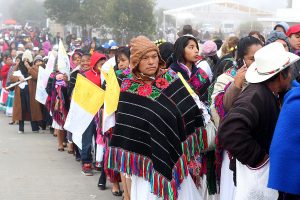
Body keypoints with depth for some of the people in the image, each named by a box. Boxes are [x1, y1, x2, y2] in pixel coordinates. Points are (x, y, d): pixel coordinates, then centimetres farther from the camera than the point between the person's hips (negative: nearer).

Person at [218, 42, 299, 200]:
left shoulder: (266, 93, 2)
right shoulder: (256, 97, -26)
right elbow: (229, 131, -40)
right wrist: (258, 157, -29)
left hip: (269, 170, 9)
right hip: (256, 173, -9)